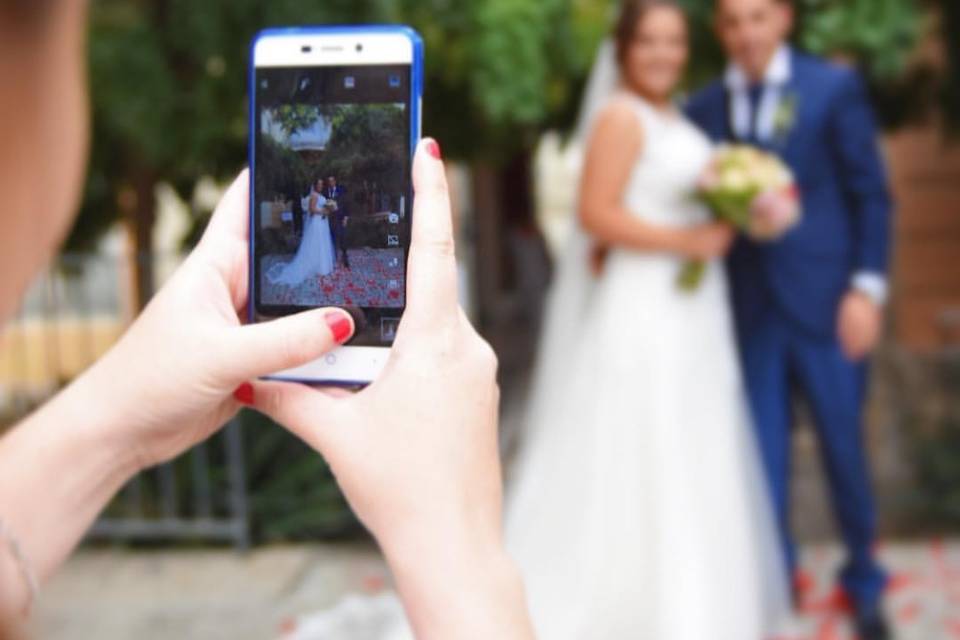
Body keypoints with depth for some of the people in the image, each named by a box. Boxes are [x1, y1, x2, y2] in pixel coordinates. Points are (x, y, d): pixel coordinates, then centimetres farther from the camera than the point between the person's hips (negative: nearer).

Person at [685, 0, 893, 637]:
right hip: (749, 307, 2)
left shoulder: (835, 87, -1)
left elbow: (871, 194, -2)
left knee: (844, 446, 7)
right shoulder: (705, 106, 7)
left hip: (824, 300, -2)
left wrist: (868, 287, -10)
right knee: (764, 454, 9)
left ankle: (864, 581, 28)